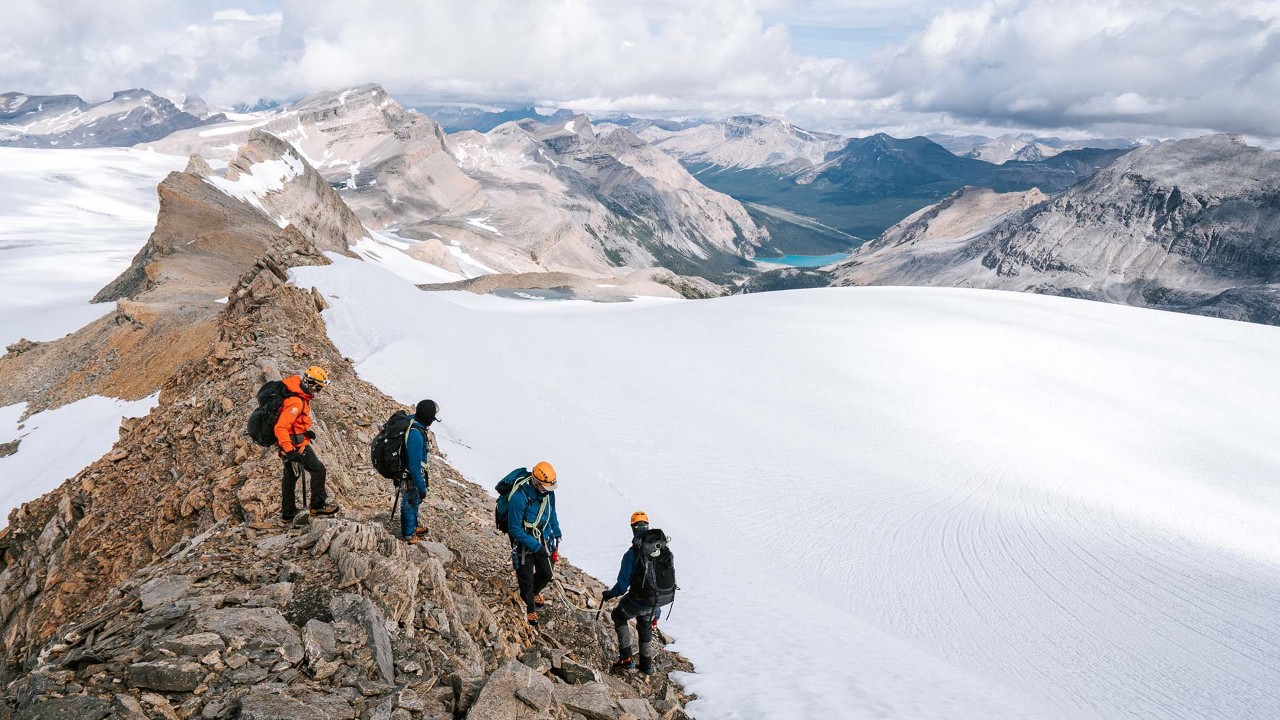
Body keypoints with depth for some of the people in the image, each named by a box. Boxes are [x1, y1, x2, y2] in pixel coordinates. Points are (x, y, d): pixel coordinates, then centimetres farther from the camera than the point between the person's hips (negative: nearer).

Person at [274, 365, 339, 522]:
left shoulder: (301, 395, 5)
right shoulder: (296, 402, -27)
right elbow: (280, 427, -32)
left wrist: (306, 430, 16)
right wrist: (289, 450, -36)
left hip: (289, 444, 11)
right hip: (295, 444, -11)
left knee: (291, 474, 18)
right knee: (318, 469, -7)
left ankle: (287, 514, 29)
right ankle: (318, 505, 1)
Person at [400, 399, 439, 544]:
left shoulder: (412, 422, -6)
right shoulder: (416, 435, -36)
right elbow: (414, 466, -31)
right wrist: (422, 487, -22)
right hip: (411, 478, -9)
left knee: (415, 502, 28)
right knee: (410, 504, 13)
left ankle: (413, 527, 49)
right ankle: (409, 536, 34)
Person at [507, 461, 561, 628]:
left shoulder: (548, 491, -13)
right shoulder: (520, 498, -33)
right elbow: (514, 529, -25)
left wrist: (556, 533, 8)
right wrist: (536, 546, -24)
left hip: (543, 539, 6)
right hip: (524, 542, -6)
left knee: (546, 573, 17)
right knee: (527, 579, 6)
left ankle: (534, 592, 50)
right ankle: (530, 611, 30)